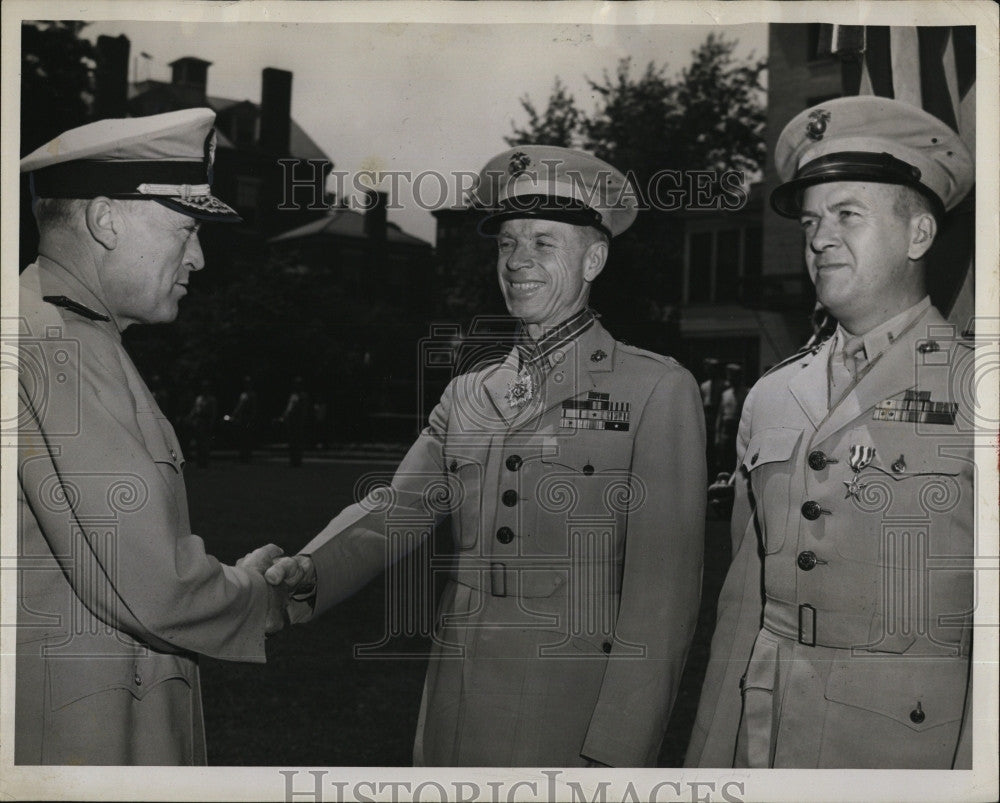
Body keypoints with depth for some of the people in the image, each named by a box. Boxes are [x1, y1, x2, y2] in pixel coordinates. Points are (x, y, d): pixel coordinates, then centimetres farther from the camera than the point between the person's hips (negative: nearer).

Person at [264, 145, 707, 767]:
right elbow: (398, 507, 5)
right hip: (457, 714, 5)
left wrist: (616, 753, -15)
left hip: (577, 719, -4)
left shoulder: (659, 391, -6)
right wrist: (310, 570, -15)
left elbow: (664, 589, -10)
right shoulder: (467, 395, 10)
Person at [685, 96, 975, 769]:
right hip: (765, 739, 4)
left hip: (911, 741, -4)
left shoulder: (976, 391, -7)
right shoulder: (769, 400, 7)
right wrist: (710, 762, 7)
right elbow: (743, 604, 8)